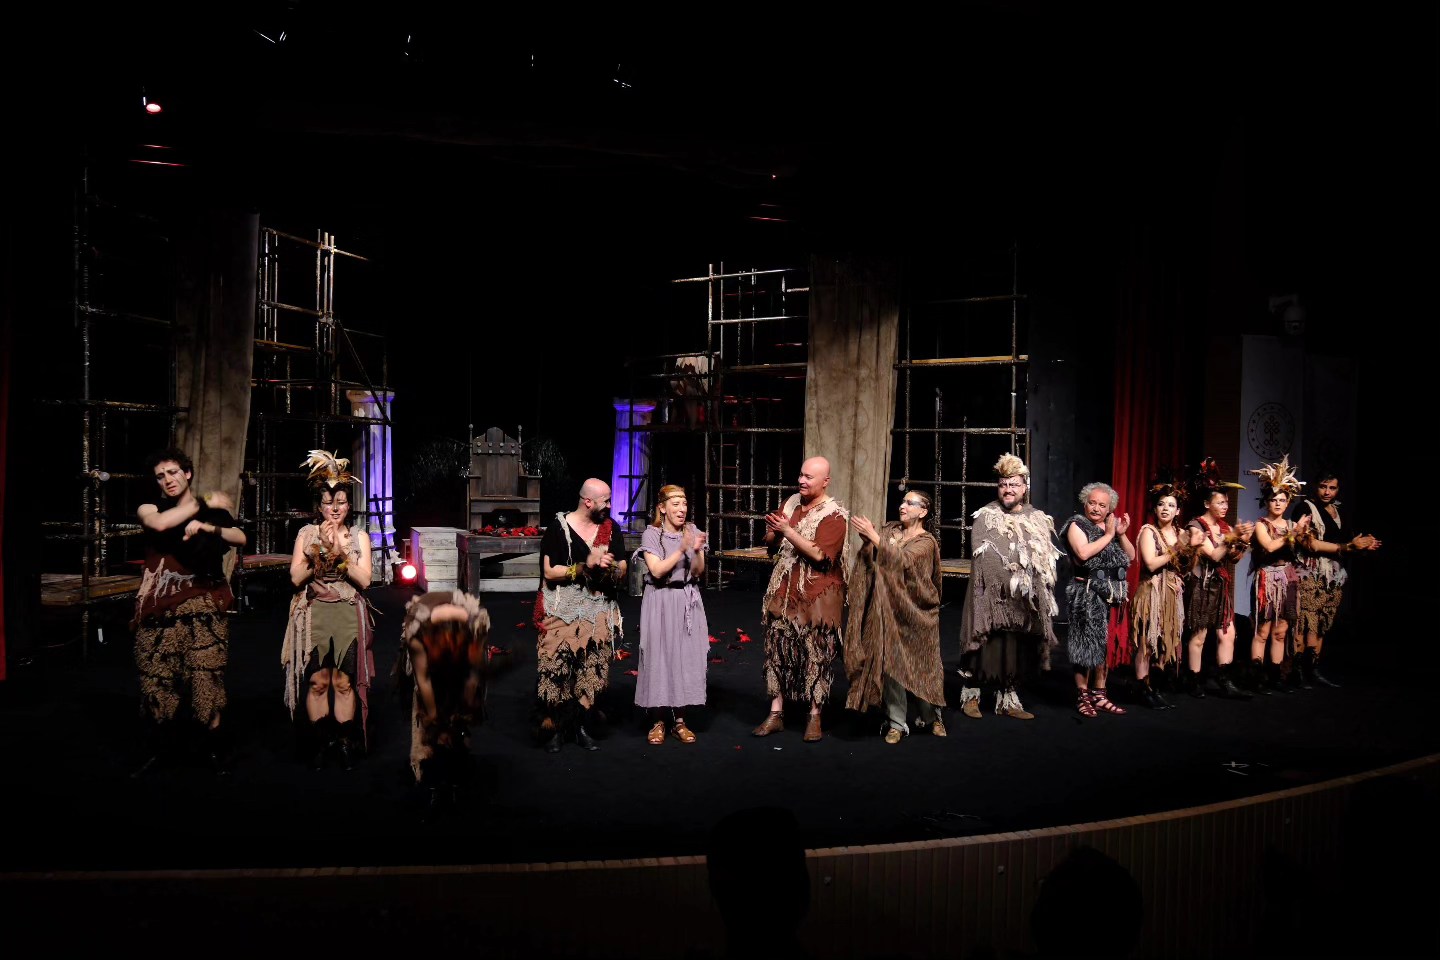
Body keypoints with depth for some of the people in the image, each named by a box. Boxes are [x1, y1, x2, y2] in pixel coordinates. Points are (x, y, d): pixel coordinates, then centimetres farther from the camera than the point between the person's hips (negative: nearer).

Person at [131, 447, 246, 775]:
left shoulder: (213, 513, 10)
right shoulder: (148, 509, 10)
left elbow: (241, 538, -7)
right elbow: (159, 524, -15)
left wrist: (205, 526, -22)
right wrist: (203, 504, -8)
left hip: (202, 605, -1)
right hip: (160, 606, 1)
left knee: (206, 674, -4)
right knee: (156, 674, 0)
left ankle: (215, 745, 8)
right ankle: (158, 744, 16)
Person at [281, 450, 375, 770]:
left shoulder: (359, 537, 7)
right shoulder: (307, 534, 6)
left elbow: (364, 580, -2)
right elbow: (296, 578, -2)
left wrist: (341, 552, -12)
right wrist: (321, 550, -13)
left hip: (349, 615, 0)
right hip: (315, 614, 0)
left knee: (344, 682, 0)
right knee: (317, 681, -2)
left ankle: (346, 741, 8)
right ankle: (319, 741, 10)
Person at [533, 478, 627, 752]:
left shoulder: (612, 529, 8)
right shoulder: (559, 527, -5)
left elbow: (622, 570, 11)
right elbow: (550, 572, -8)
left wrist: (610, 568, -11)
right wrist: (585, 566, -17)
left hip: (599, 610, 4)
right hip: (563, 611, -3)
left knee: (593, 670, 1)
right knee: (557, 668, -7)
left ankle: (580, 727, 13)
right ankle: (555, 728, 8)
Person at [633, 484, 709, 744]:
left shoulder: (692, 531, 6)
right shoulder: (651, 534, -5)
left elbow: (699, 572, 1)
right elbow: (657, 571, -15)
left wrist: (697, 551, -17)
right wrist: (682, 550, -22)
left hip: (688, 601, 3)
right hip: (661, 603, -3)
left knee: (686, 657, 3)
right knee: (659, 657, -2)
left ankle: (679, 720, 13)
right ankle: (657, 721, 9)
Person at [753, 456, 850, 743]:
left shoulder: (835, 515, -10)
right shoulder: (792, 502, 10)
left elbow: (818, 553, -21)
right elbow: (771, 543, 16)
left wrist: (787, 530, -21)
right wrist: (772, 531, -7)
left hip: (817, 597, -6)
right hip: (784, 592, 6)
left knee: (816, 655, 2)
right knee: (778, 650, 6)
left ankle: (814, 716, 14)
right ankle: (776, 714, 15)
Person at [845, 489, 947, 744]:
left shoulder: (926, 542, -6)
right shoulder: (890, 530, 8)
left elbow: (903, 560, -24)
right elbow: (870, 559, 0)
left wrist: (873, 536, -27)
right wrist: (866, 536, -19)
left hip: (916, 613, -3)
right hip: (889, 611, 3)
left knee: (923, 666, 6)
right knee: (890, 665, 0)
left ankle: (932, 718, 26)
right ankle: (897, 723, 11)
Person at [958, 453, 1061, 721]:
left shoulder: (1038, 519, 10)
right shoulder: (986, 517, -3)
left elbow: (1047, 559, 10)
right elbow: (982, 555, -13)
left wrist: (1040, 593, 0)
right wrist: (1012, 580, -18)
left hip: (1024, 601, 4)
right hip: (992, 596, -4)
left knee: (1016, 650, 7)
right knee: (987, 646, -2)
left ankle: (1007, 700, 19)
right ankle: (970, 696, 14)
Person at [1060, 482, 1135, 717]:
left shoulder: (1113, 525, 14)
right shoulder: (1077, 525, -5)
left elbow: (1131, 556, 11)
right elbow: (1083, 552, -23)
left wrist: (1121, 534, -4)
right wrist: (1108, 535, -12)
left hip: (1114, 594, 7)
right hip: (1089, 594, -7)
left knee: (1108, 644, 10)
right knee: (1088, 644, -5)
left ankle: (1099, 694, 19)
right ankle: (1083, 695, 4)